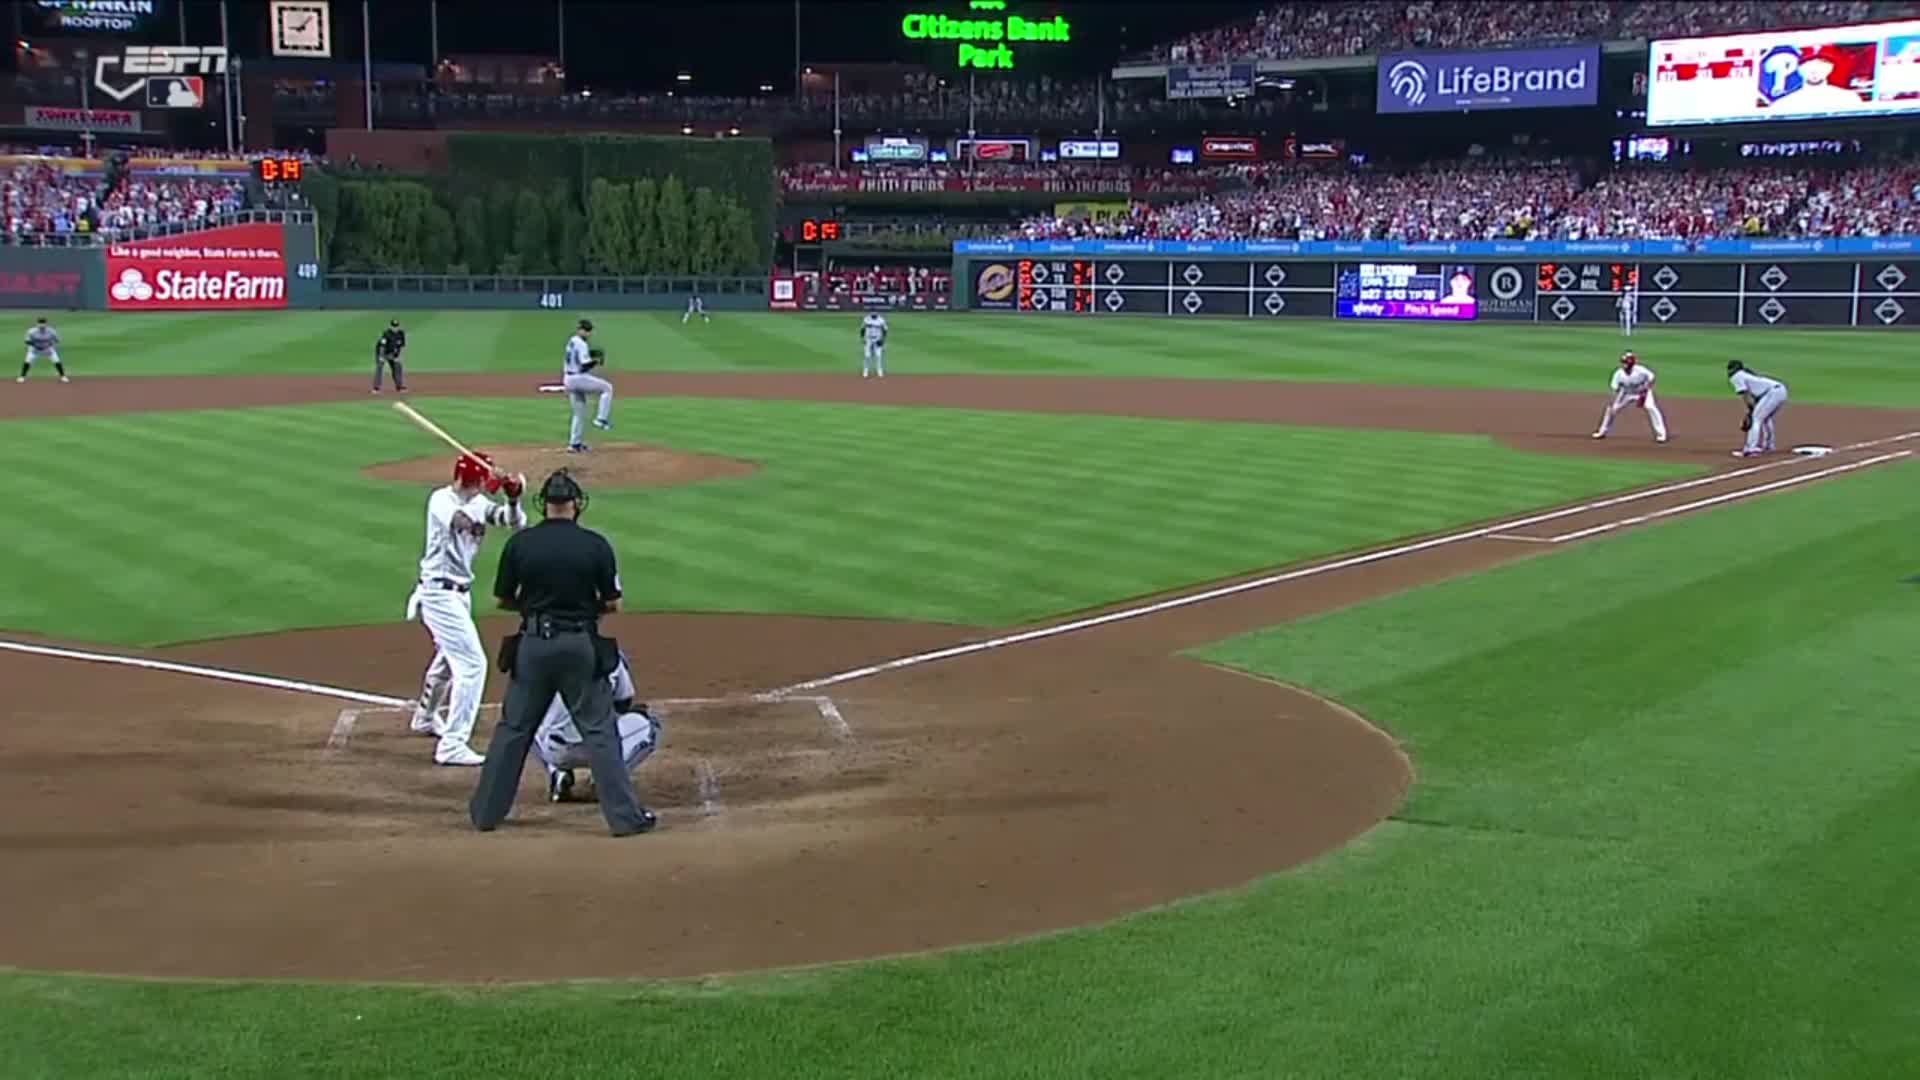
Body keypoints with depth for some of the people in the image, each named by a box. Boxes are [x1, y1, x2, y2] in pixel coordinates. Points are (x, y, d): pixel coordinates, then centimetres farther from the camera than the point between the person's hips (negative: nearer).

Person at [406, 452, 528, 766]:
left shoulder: (479, 503, 3)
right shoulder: (441, 499, -18)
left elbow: (515, 522, -6)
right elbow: (464, 522, -37)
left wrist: (513, 498, -25)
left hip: (459, 593, 9)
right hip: (440, 593, -9)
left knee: (448, 656, 28)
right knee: (472, 663, -14)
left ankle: (424, 719, 51)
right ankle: (452, 745, -11)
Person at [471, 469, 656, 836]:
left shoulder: (520, 543, -3)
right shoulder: (595, 545, -6)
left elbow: (503, 600, 4)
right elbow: (612, 604, -2)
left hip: (533, 644, 2)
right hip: (581, 646, -1)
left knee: (513, 728, 13)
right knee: (599, 730, 4)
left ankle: (486, 811, 21)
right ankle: (625, 816, 3)